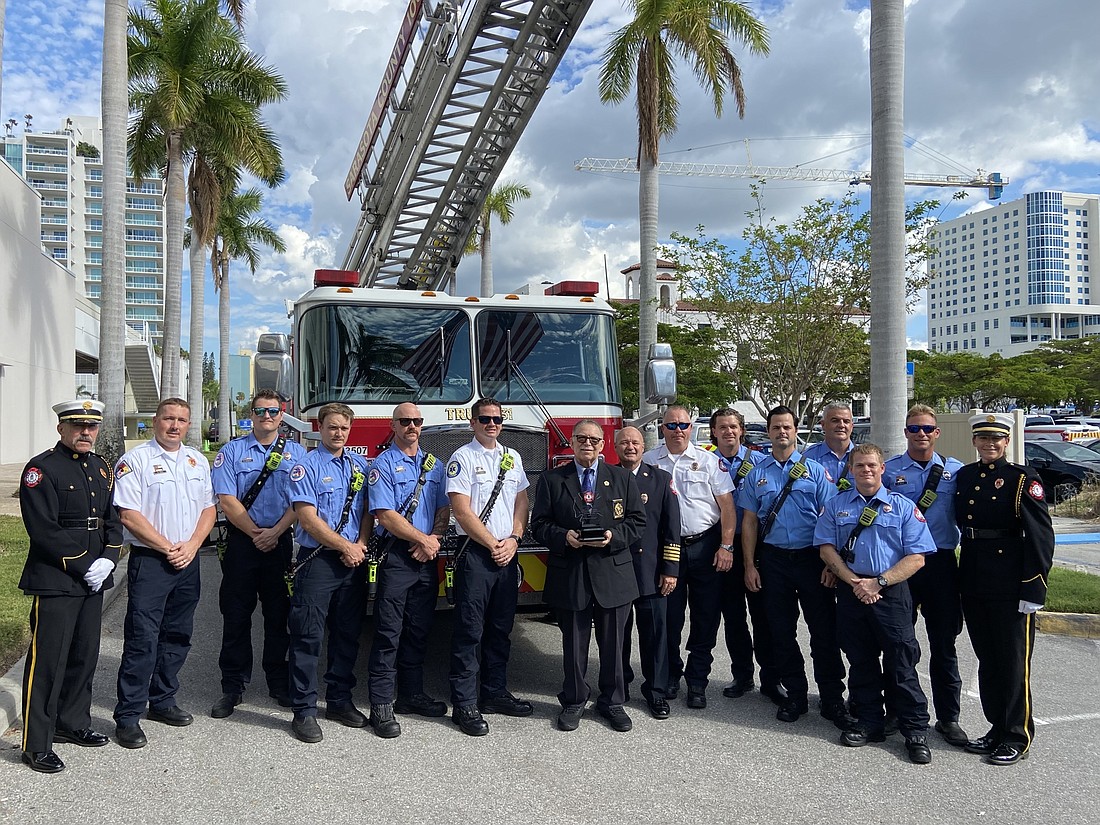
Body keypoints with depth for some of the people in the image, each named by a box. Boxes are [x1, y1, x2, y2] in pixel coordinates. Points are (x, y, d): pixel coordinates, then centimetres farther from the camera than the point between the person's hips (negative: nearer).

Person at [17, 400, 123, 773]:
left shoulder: (101, 468, 12)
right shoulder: (41, 469, -11)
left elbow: (114, 519, 13)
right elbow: (44, 531, -17)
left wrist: (107, 560, -3)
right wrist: (84, 566, -15)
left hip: (94, 579, 7)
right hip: (55, 583, -7)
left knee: (85, 655, 16)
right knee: (47, 662, -2)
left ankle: (72, 723, 32)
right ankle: (37, 746, 8)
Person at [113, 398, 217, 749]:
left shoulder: (198, 461, 12)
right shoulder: (136, 460, -6)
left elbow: (209, 508, 13)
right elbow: (129, 515, -13)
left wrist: (191, 545, -3)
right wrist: (168, 548, -13)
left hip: (188, 561, 6)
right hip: (149, 561, -6)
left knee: (177, 636, 12)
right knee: (142, 638, -6)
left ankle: (162, 700, 26)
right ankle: (128, 716, 2)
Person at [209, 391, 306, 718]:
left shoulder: (296, 452, 7)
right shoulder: (231, 452, 4)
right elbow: (227, 500, -5)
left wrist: (275, 532, -13)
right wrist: (256, 533, -10)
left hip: (281, 542, 1)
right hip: (241, 541, -1)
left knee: (279, 614, 7)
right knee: (236, 615, 3)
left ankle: (280, 684, 18)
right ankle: (232, 687, 12)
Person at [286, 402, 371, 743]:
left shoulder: (360, 466, 12)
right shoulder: (306, 466, -5)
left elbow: (368, 510, 12)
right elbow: (308, 519, -12)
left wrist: (361, 544, -5)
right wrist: (344, 546, -12)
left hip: (354, 562, 5)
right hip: (317, 560, -5)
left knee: (348, 635, 12)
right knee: (308, 636, -3)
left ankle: (340, 700, 25)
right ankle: (304, 710, 4)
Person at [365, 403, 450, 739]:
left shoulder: (434, 465, 14)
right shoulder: (383, 465, -4)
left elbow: (444, 508, 11)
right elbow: (385, 514, -13)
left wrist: (434, 539, -7)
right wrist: (422, 539, -12)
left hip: (427, 559, 6)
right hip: (395, 556, -6)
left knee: (418, 630, 12)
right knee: (389, 631, -5)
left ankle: (412, 694, 23)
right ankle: (381, 704, 0)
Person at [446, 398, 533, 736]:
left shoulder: (513, 458, 13)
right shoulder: (462, 458, -6)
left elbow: (522, 502, 14)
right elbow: (462, 510, -12)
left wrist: (513, 539, -2)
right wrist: (493, 545, -11)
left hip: (507, 554, 6)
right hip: (475, 553, -6)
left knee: (501, 628, 12)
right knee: (470, 629, -3)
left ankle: (495, 693, 24)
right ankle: (464, 705, 3)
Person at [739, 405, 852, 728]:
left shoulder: (814, 470, 1)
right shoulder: (757, 474, 6)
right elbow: (750, 522, 7)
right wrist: (749, 566, 2)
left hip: (811, 558, -2)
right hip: (773, 560, 2)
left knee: (824, 629, 0)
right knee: (782, 631, 8)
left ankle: (832, 699, 11)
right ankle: (795, 695, 22)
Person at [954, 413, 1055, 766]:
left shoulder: (1023, 479, -7)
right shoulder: (964, 476, 9)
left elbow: (1041, 535, -11)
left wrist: (1033, 588, -16)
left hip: (1010, 586, -6)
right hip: (973, 583, 6)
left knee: (1014, 661, 3)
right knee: (987, 659, 14)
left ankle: (1017, 738, 16)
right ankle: (997, 728, 28)